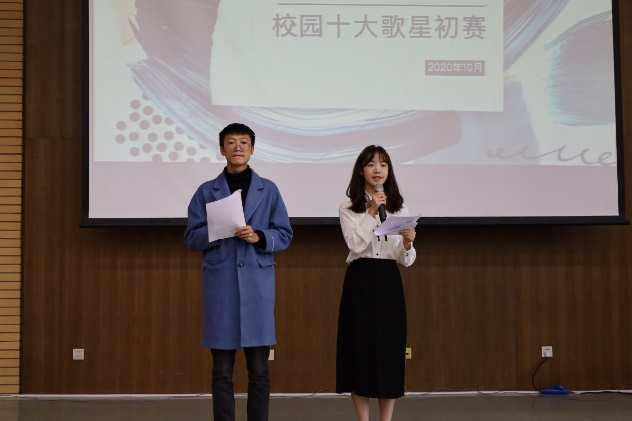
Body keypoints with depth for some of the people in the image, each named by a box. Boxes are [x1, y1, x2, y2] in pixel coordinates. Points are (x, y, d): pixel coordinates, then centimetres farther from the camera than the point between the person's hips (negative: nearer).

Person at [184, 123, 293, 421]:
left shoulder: (268, 190, 7)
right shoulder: (206, 191, 6)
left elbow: (285, 235, 6)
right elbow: (191, 238, 3)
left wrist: (259, 237, -12)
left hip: (257, 283, 0)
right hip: (219, 284, 0)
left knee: (259, 369, 3)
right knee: (222, 370, 4)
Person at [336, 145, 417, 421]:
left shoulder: (400, 209, 9)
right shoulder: (348, 209, 3)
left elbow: (406, 261, 3)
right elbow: (356, 245, -14)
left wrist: (407, 245, -18)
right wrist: (371, 213, -16)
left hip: (389, 282, 2)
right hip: (360, 282, -2)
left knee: (389, 350, 1)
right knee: (359, 349, -1)